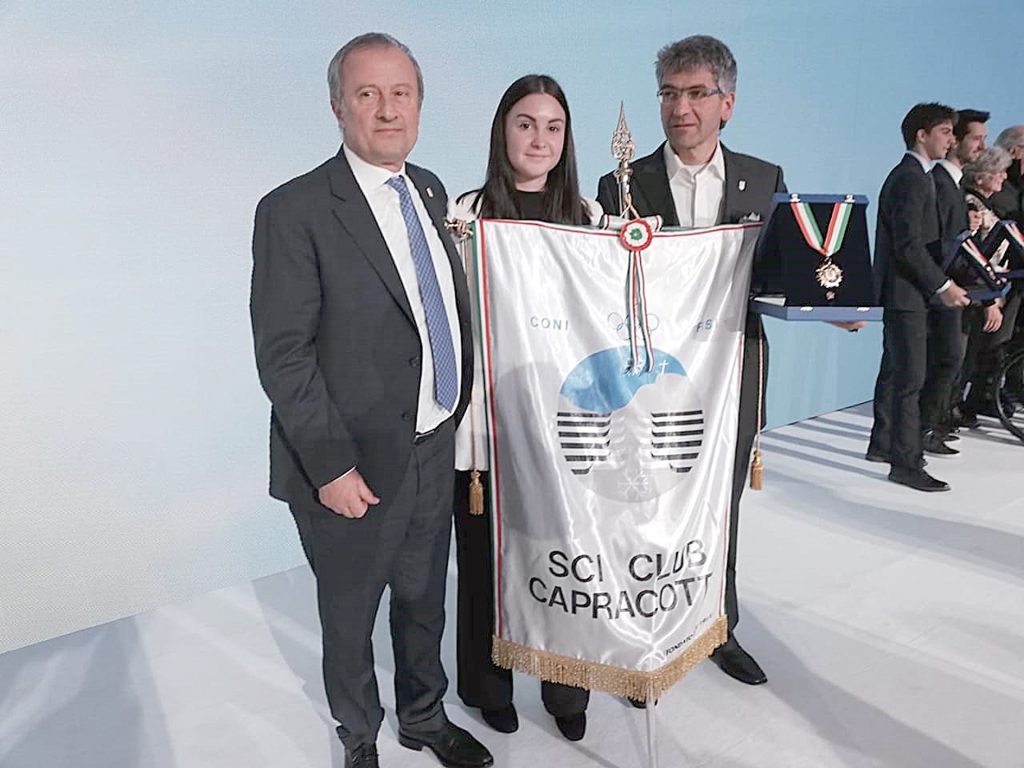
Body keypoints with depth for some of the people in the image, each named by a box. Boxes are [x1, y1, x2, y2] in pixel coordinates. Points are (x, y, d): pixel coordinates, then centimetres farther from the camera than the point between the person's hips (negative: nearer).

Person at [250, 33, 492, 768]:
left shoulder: (430, 191, 6)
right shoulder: (294, 211, -15)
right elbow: (282, 354, -16)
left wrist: (458, 420, 9)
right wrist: (331, 465, -18)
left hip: (436, 452, 6)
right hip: (355, 466, -5)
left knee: (424, 602, 23)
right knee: (349, 618, 17)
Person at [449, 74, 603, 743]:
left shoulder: (590, 216, 8)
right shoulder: (468, 214, -3)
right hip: (491, 419, -2)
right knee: (489, 555, 10)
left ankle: (566, 688, 33)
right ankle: (490, 684, 35)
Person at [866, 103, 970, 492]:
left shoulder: (909, 175, 17)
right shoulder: (912, 179, -15)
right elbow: (909, 245, -22)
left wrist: (940, 281, 12)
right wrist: (943, 286, -18)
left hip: (901, 291, 11)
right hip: (905, 293, -11)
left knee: (895, 372, 17)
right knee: (910, 379, -7)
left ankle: (882, 443, 29)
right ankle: (906, 464, -1)